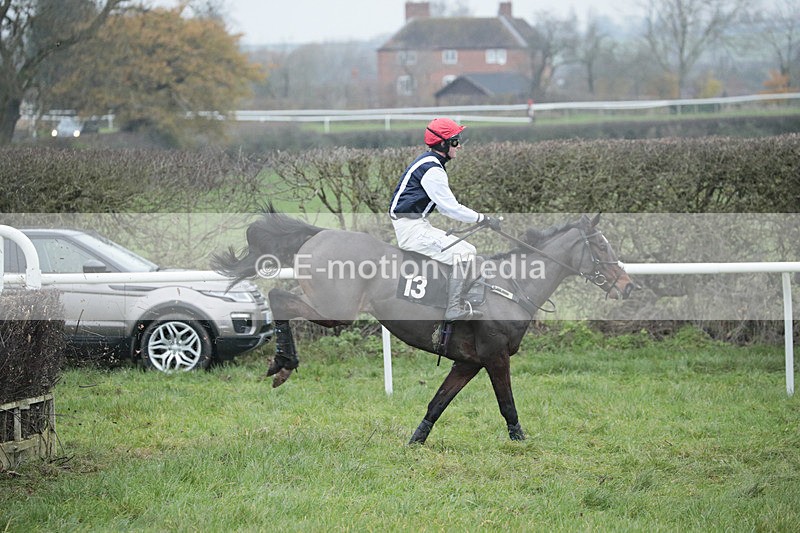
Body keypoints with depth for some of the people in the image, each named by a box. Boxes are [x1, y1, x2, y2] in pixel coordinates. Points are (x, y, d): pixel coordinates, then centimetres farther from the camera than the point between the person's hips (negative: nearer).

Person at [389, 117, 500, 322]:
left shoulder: (429, 163, 16)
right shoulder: (432, 170, -18)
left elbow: (445, 206, 21)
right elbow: (450, 208, -19)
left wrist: (479, 218, 15)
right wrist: (483, 219, -11)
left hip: (419, 226, 11)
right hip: (412, 230, -11)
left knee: (466, 248, 17)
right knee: (464, 253, -18)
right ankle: (455, 309, -19)